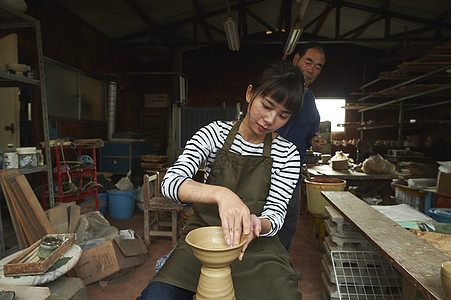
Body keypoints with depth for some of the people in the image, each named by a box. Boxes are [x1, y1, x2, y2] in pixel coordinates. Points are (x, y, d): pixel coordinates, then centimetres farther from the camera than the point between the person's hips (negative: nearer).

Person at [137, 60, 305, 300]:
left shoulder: (287, 154, -2)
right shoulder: (215, 132, -5)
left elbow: (276, 211, -3)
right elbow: (170, 182, -17)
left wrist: (257, 224, -28)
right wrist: (220, 194, -36)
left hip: (256, 243, 1)